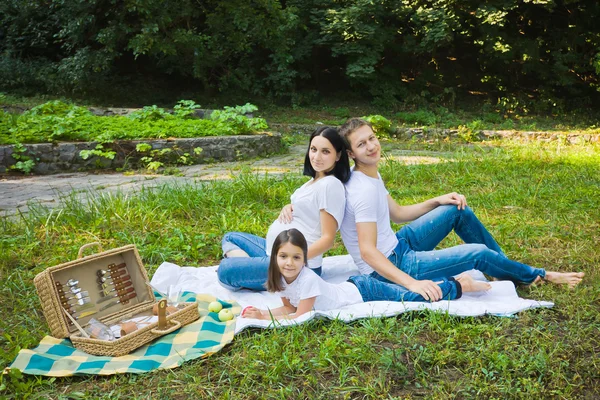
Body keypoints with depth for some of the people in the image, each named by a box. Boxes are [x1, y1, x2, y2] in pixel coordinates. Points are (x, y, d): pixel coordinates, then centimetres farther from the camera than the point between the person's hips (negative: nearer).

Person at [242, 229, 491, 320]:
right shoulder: (281, 278, -7)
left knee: (416, 297, 4)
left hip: (365, 293, -7)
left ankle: (460, 286, 17)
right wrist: (263, 311, -11)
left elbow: (301, 316, -28)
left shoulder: (307, 279, -32)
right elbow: (290, 307, 5)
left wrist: (265, 318, -25)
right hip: (353, 287, 7)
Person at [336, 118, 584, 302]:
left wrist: (437, 201, 6)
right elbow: (367, 251, -32)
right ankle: (538, 277, 17)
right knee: (478, 253, -11)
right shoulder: (364, 190, -28)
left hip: (395, 246, 10)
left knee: (458, 209, 10)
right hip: (387, 267, -10)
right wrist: (412, 283, -39)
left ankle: (503, 263, 21)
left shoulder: (370, 175, 3)